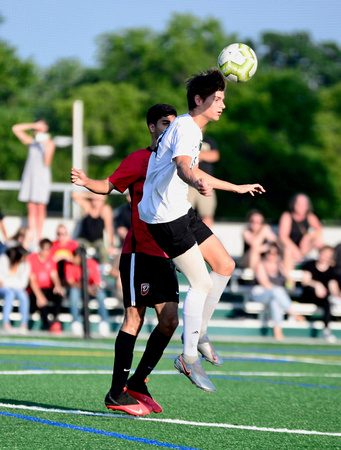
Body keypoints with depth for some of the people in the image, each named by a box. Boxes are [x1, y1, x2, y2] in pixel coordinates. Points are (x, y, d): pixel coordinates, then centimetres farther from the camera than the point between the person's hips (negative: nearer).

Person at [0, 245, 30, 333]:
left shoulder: (25, 265, -4)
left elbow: (22, 283, -10)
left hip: (16, 289, 2)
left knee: (23, 295, -31)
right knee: (10, 293, -36)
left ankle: (24, 324, -34)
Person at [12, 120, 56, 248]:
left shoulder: (50, 143, 1)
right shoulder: (31, 142, 11)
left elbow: (47, 163, -10)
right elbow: (16, 129, 9)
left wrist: (47, 146, -20)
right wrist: (33, 125, 1)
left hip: (42, 176, -3)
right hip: (29, 176, 3)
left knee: (40, 208, -5)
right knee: (31, 208, -2)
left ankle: (39, 237, -2)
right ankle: (31, 236, -3)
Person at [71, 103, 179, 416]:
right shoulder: (140, 159, -3)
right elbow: (109, 185, -6)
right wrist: (87, 182, -26)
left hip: (165, 255, 7)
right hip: (139, 252, -7)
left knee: (169, 320, -1)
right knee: (135, 319, -8)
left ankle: (137, 383, 13)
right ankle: (117, 394, -3)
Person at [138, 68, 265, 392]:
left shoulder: (193, 130, 17)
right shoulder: (185, 127, -16)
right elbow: (181, 165, -37)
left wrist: (237, 188, 41)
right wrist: (199, 183, -60)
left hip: (179, 211, 10)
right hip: (164, 216, -10)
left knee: (225, 265, 11)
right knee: (201, 283, -10)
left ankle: (198, 332, 22)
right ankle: (189, 358, -2)